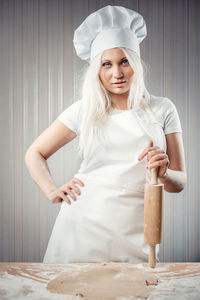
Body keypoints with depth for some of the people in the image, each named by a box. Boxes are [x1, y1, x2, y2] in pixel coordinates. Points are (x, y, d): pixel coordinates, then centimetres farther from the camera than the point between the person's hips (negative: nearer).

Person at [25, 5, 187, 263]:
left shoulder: (162, 109, 3)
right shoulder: (84, 110, 3)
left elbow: (179, 182, 4)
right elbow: (34, 154, 11)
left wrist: (163, 173, -17)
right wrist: (51, 191, -4)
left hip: (134, 238, 0)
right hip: (81, 229, 0)